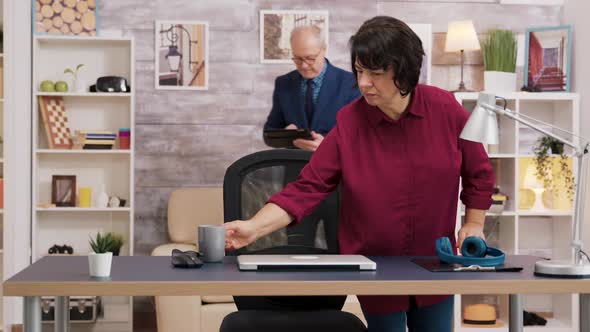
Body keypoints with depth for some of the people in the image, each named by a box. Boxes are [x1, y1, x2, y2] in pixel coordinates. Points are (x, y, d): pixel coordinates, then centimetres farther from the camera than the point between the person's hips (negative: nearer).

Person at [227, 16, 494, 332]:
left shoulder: (445, 108, -10)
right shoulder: (349, 122, -14)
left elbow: (478, 172, 5)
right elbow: (307, 187, -18)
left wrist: (474, 225, 2)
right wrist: (254, 227, -28)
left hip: (435, 268, 1)